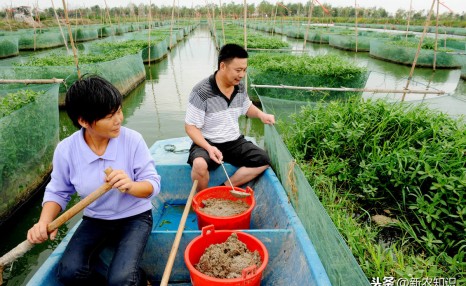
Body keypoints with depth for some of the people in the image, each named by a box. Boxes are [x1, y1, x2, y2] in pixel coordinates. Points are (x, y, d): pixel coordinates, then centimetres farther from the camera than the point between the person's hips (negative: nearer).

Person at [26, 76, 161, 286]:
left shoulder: (132, 139, -19)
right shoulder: (65, 149, -12)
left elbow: (153, 184, -15)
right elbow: (58, 192, 3)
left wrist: (131, 186, -37)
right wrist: (44, 221, -16)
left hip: (134, 217, -3)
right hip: (95, 220, 3)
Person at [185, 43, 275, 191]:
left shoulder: (240, 87, -1)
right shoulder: (201, 92, -20)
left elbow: (247, 107, 20)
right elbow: (191, 127, -15)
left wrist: (261, 114, -3)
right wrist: (209, 148, -30)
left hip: (234, 141, 6)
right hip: (207, 142, -5)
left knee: (263, 160, -9)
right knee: (200, 165, -35)